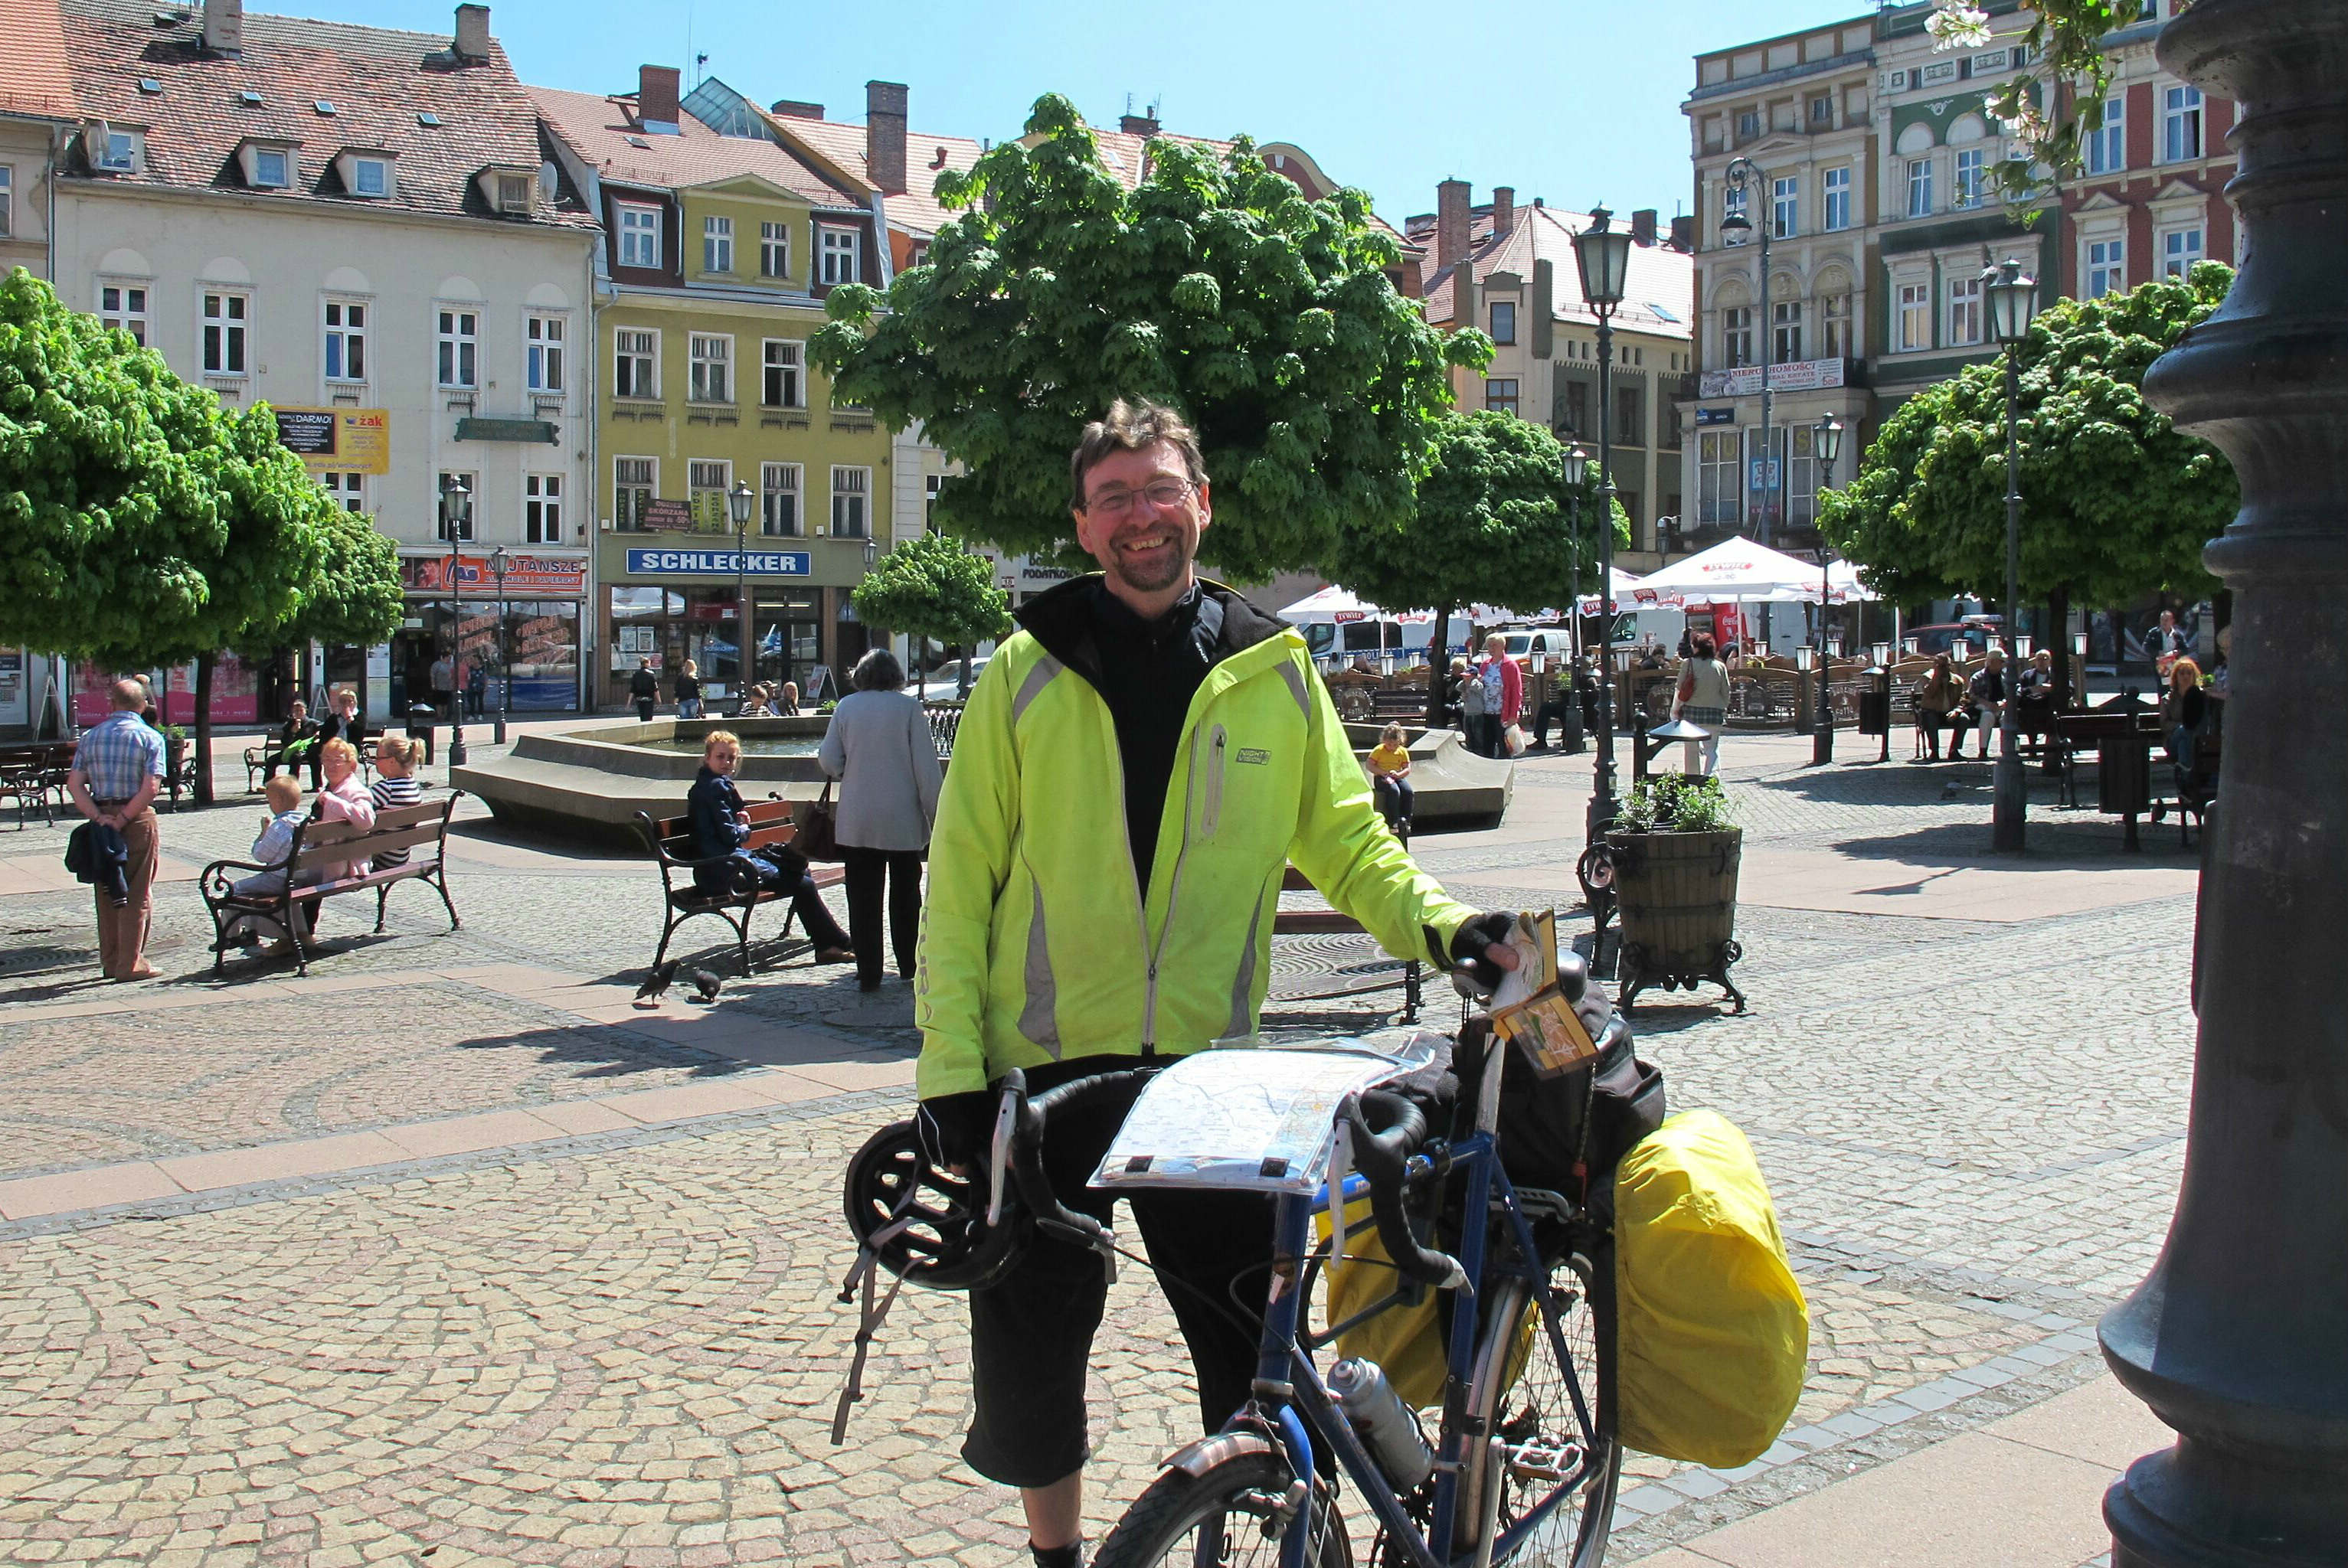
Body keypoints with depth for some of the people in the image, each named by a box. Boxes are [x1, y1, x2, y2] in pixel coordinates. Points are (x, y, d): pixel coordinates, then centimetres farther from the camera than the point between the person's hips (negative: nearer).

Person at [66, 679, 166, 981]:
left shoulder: (90, 736, 8)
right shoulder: (149, 737, -5)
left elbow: (74, 783, 0)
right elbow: (150, 787, -17)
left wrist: (98, 817, -7)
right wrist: (124, 818, -12)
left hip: (101, 818, 4)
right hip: (137, 820, -4)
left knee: (107, 892, 13)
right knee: (136, 894, 1)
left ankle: (110, 961, 19)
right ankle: (131, 964, 2)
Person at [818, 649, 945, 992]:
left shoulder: (846, 707, 1)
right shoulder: (909, 707, -4)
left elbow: (828, 761, 2)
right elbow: (926, 767, -7)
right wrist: (937, 815, -3)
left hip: (857, 821, 1)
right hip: (903, 820, -1)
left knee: (863, 898, 4)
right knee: (906, 893, 14)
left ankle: (868, 974, 3)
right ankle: (909, 966, 22)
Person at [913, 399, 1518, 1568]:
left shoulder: (1273, 671, 3)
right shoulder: (1029, 671, -1)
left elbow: (1345, 838, 7)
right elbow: (960, 879, -1)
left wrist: (1438, 923, -13)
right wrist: (950, 1069, -7)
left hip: (1208, 1065, 1)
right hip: (1046, 1068, 0)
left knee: (1258, 1350, 4)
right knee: (1033, 1350, 10)